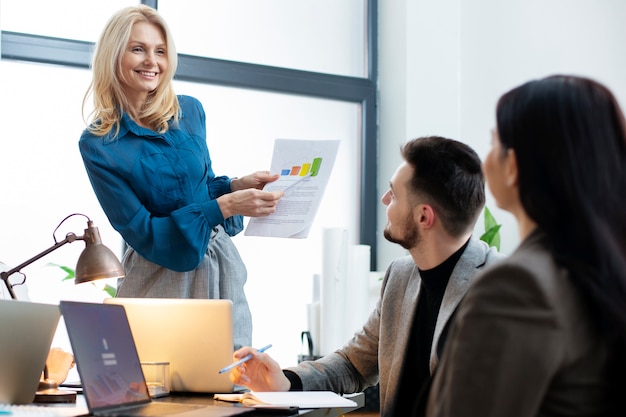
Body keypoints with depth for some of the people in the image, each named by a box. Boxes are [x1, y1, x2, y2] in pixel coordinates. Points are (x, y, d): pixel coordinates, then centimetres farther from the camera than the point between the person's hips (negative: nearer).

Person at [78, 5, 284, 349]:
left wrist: (238, 185, -6)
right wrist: (224, 206, -22)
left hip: (220, 264, 4)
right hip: (161, 279, -4)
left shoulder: (190, 112, 2)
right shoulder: (97, 144, -10)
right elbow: (140, 230, -13)